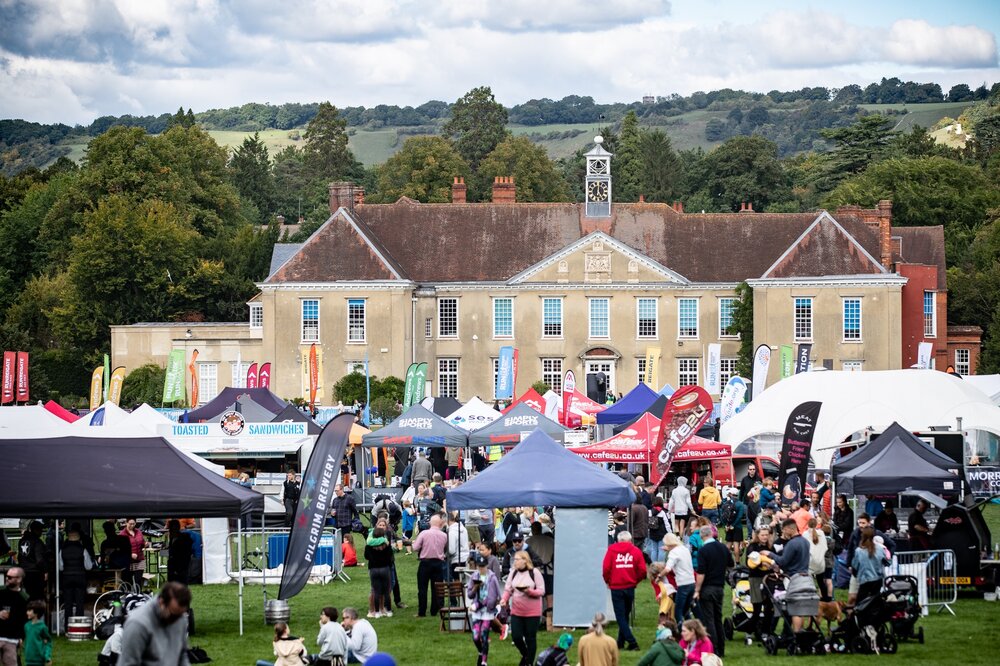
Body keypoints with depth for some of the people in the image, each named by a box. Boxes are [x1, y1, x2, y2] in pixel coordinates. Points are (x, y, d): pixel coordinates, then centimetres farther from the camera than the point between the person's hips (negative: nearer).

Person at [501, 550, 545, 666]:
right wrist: (504, 599, -15)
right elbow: (508, 589, 4)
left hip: (532, 612, -4)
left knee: (530, 638, 3)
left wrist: (529, 591, -25)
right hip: (516, 612, 4)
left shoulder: (534, 572, -7)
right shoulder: (513, 573, 5)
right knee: (516, 637, -1)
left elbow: (541, 591, -8)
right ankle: (525, 655, 28)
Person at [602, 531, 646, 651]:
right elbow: (643, 570, -5)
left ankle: (632, 642, -12)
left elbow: (606, 569, -9)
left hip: (616, 588, -2)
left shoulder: (611, 550, -3)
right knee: (625, 615, 17)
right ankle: (621, 642, 22)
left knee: (620, 617, 0)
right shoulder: (636, 551, 0)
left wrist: (608, 581, 8)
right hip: (630, 587, 2)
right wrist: (635, 581, 12)